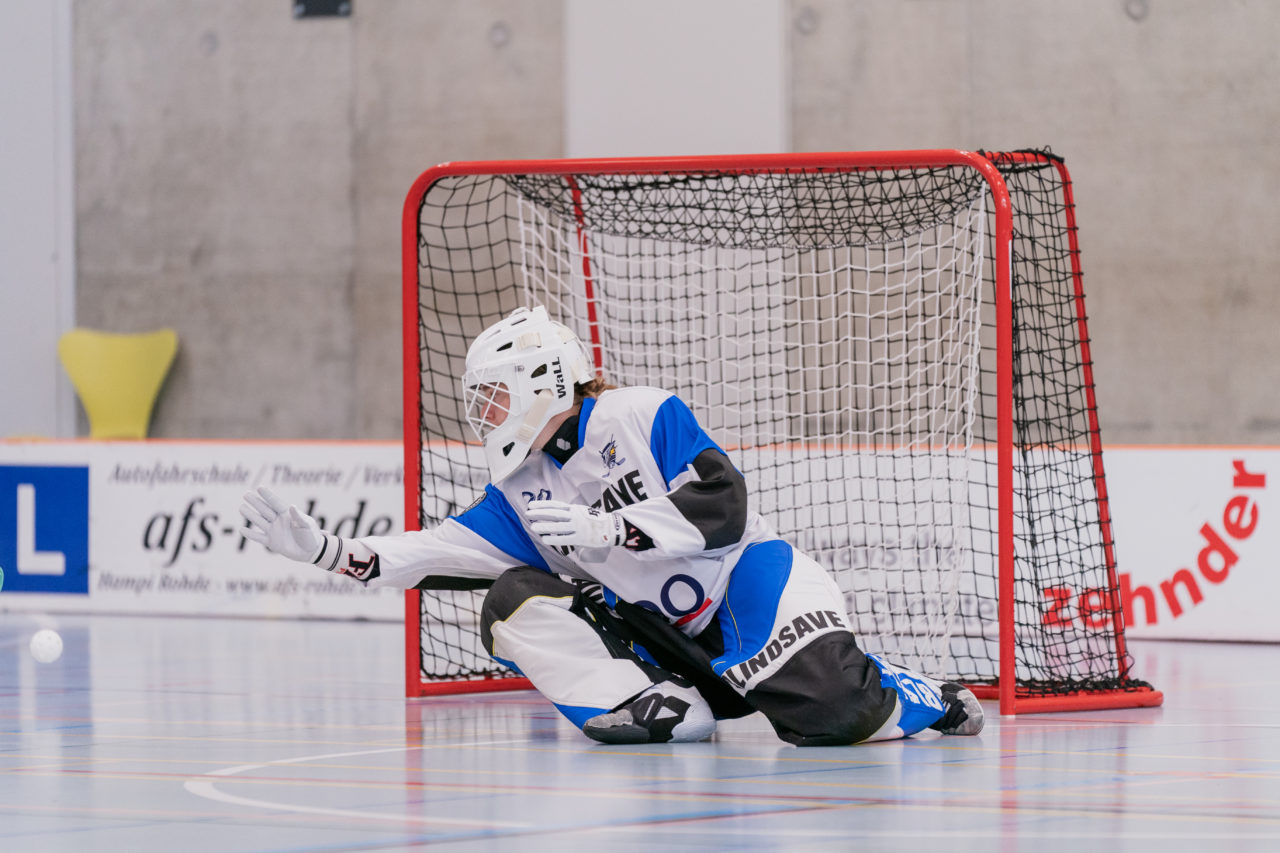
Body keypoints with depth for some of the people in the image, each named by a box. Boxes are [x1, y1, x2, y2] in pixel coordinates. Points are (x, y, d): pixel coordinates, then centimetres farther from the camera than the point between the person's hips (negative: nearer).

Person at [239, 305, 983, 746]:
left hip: (743, 591, -6)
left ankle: (918, 699, 8)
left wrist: (604, 529, -24)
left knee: (835, 716, -29)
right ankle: (662, 709, -21)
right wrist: (323, 550, -7)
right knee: (515, 603, -14)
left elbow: (720, 509, -20)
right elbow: (441, 553, 2)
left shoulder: (645, 417, -10)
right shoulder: (520, 491, 9)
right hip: (651, 632, 6)